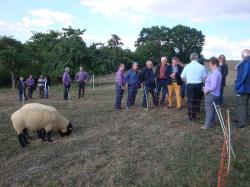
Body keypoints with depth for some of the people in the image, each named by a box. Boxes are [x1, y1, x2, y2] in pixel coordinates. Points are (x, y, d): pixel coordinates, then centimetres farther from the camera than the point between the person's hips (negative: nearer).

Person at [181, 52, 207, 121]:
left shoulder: (187, 66, -3)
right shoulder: (201, 67, -7)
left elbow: (182, 77, 0)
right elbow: (204, 78, -6)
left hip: (190, 85, 0)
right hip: (199, 85, 0)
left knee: (190, 101, 8)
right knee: (197, 100, 15)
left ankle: (190, 116, 13)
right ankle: (195, 114, 24)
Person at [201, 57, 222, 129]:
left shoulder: (215, 73, -21)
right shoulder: (217, 72, 13)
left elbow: (213, 86, -27)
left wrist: (206, 91, -14)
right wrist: (205, 88, 12)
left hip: (211, 94, -10)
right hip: (214, 94, 10)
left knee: (209, 110, -1)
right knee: (212, 109, 17)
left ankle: (207, 125, 7)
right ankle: (212, 123, 27)